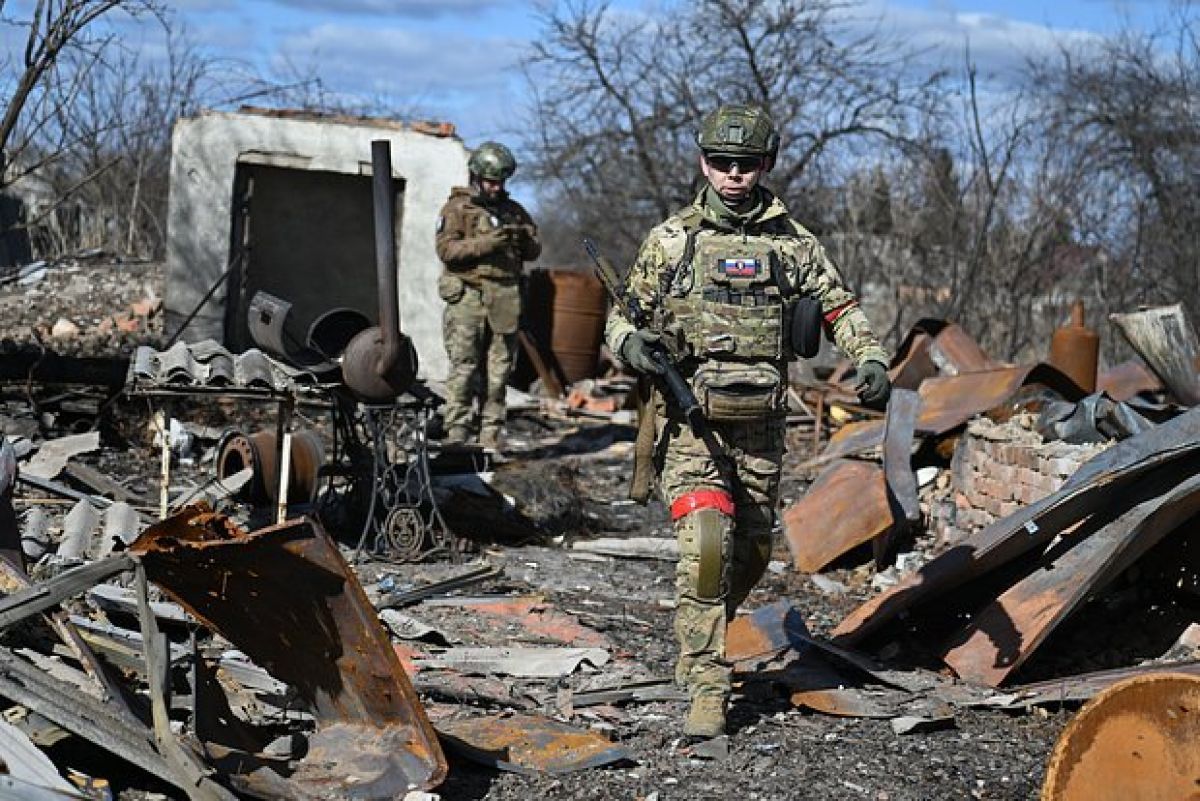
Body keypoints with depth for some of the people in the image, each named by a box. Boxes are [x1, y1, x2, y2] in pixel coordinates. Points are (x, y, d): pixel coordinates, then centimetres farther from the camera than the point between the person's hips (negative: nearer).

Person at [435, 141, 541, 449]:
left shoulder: (515, 210, 18)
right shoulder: (457, 208, 3)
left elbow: (534, 251, 17)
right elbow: (446, 249, -9)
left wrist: (525, 240, -7)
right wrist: (487, 243, -19)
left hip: (505, 301, 4)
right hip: (468, 297, -4)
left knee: (498, 371, 4)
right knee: (463, 367, -8)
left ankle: (490, 436, 8)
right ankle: (457, 433, -7)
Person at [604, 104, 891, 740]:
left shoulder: (791, 242, 7)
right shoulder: (670, 240, 4)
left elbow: (840, 308, 8)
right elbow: (624, 312, 10)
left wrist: (872, 360, -10)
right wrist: (630, 341, -13)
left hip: (760, 425, 3)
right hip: (690, 422, -3)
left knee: (751, 555, 12)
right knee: (706, 545, -20)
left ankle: (698, 646, 39)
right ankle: (706, 688, -16)